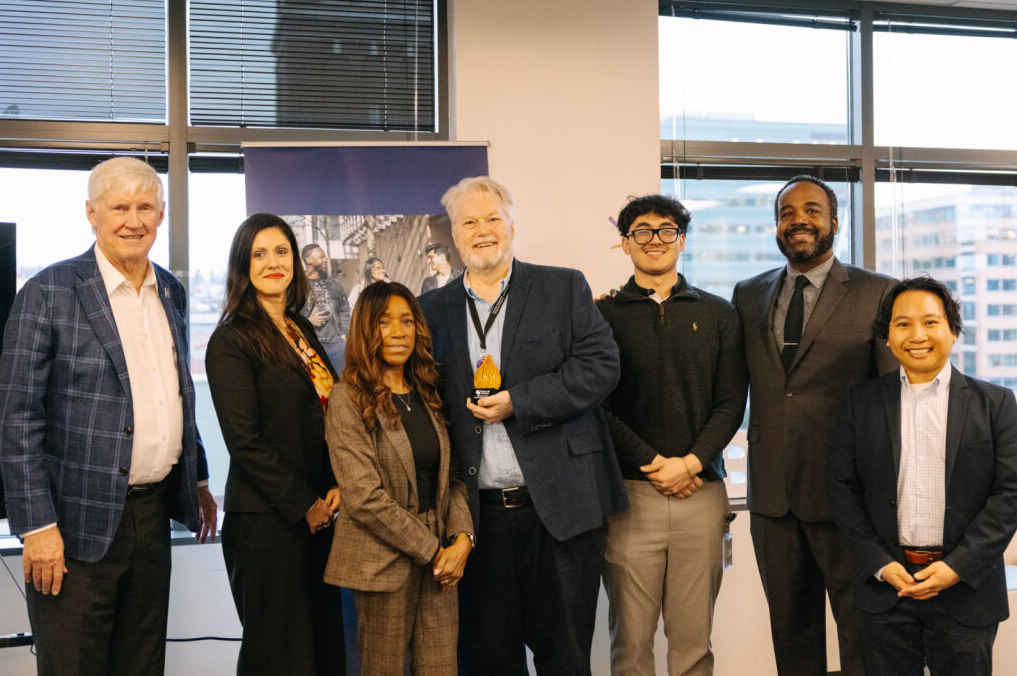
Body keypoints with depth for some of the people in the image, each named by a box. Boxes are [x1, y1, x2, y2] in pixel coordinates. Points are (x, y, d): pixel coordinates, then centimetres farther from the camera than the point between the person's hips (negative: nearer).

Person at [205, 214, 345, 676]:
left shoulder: (302, 331, 14)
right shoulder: (231, 340, -9)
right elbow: (245, 442, -14)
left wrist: (335, 487, 2)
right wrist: (303, 505, -11)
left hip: (317, 514, 7)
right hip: (264, 518, -7)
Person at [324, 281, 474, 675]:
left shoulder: (427, 395, 12)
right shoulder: (349, 398, -7)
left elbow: (452, 476, 11)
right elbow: (364, 497, -14)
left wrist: (462, 538, -6)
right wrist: (431, 550, -12)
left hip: (440, 559, 5)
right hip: (384, 561, -5)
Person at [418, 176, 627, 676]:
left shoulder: (563, 288, 4)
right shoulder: (436, 310, 11)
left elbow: (601, 365, -7)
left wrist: (519, 402, -13)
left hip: (559, 507, -2)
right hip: (481, 516, 2)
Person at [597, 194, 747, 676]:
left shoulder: (717, 314, 12)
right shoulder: (604, 315, 6)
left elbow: (731, 402, 6)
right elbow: (597, 406, 0)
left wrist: (691, 463, -7)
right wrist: (653, 465, -8)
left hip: (701, 489, 2)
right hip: (629, 492, -1)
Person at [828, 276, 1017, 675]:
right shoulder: (862, 402, 5)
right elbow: (843, 488, 3)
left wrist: (958, 566, -12)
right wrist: (880, 564, -7)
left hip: (967, 587, -1)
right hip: (886, 585, 1)